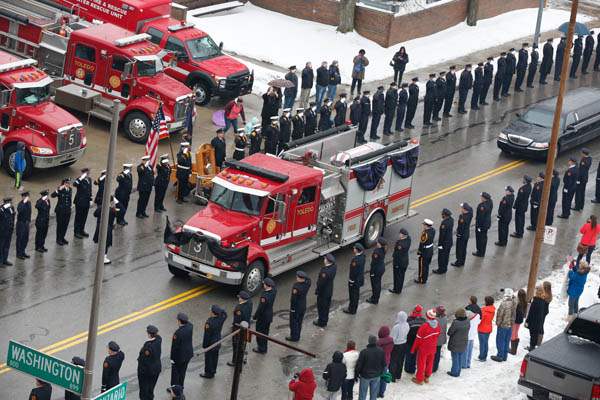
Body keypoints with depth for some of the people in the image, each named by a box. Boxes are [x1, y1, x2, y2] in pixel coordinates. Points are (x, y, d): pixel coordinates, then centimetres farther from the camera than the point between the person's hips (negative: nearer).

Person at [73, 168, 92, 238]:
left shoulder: (89, 180, 7)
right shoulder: (80, 180, -15)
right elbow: (74, 184, -37)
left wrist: (90, 199, 16)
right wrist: (81, 178, -41)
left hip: (86, 202, 7)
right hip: (80, 202, -7)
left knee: (84, 217, 16)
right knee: (78, 217, 3)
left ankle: (82, 230, 30)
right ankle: (77, 232, 12)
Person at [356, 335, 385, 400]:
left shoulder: (364, 352, -24)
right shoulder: (381, 351, -10)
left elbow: (359, 365, -16)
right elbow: (383, 364, 2)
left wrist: (357, 374, 0)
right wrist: (381, 372, 18)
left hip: (365, 375, -3)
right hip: (376, 375, 3)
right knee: (374, 395, 16)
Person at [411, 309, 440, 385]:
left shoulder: (424, 326, -27)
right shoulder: (437, 325, -11)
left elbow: (418, 338, -17)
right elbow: (437, 335, 3)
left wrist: (413, 348, -6)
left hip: (423, 348, -5)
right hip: (432, 348, 5)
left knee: (421, 363, 10)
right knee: (429, 362, 20)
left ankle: (419, 379, 20)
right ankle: (427, 377, 34)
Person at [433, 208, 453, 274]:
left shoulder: (444, 223, -30)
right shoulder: (451, 219, -6)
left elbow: (442, 234, -24)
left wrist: (440, 244, -17)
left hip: (444, 243, -8)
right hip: (450, 241, 8)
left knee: (441, 256, 8)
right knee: (446, 256, 21)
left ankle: (440, 270, 19)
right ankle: (444, 268, 34)